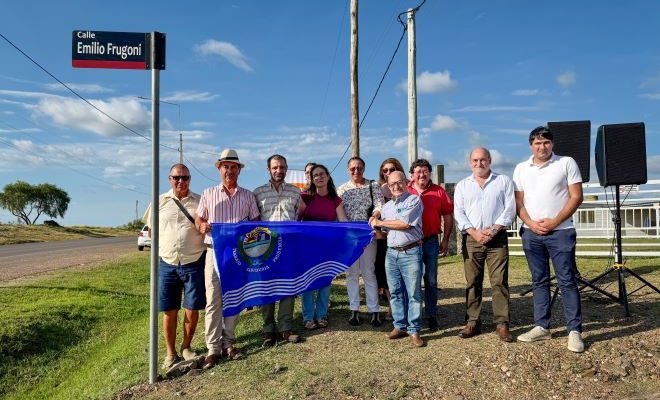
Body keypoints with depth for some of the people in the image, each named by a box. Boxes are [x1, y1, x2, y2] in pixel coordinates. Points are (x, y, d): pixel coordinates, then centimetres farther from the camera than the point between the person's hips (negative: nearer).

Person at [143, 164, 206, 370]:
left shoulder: (199, 201, 1)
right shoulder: (160, 201, 6)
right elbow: (151, 229, 15)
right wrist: (163, 246, 6)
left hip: (194, 264, -1)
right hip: (167, 264, 1)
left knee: (192, 310, 5)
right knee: (169, 312, 9)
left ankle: (186, 347, 27)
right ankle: (171, 353, 24)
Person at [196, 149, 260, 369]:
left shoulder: (248, 196, 11)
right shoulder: (208, 194, 9)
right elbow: (198, 220, 8)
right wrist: (202, 226, -14)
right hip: (215, 252, -1)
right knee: (213, 301, -4)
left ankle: (228, 342, 19)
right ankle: (213, 347, 2)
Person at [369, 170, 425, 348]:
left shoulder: (414, 200, -3)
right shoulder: (386, 206, 16)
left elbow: (405, 223, -14)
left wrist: (380, 223, -4)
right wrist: (376, 231, -1)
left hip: (410, 253, -5)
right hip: (391, 253, 6)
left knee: (414, 293, -1)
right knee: (395, 292, 9)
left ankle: (414, 331, 6)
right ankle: (400, 326, 19)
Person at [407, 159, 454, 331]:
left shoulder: (438, 191, 2)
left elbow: (448, 217, 6)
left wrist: (445, 240, 4)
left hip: (431, 241, 0)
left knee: (431, 280, 7)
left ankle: (431, 315, 18)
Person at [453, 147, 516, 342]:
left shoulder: (504, 181, 9)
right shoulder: (462, 185, 13)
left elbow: (510, 209, 0)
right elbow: (458, 213, 4)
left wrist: (493, 230, -12)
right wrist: (474, 232, -10)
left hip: (497, 238, -2)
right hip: (471, 239, 2)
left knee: (499, 282, -4)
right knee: (472, 283, 5)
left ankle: (502, 324, 2)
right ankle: (473, 322, 12)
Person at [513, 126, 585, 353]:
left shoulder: (566, 163, 1)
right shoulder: (521, 169, 10)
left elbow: (576, 197, -3)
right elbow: (518, 202, 9)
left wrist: (555, 222, -11)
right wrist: (531, 223, -7)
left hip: (560, 232, -3)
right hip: (531, 233, 4)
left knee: (567, 281, -3)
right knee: (539, 281, 9)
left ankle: (575, 330, 4)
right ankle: (542, 327, 17)